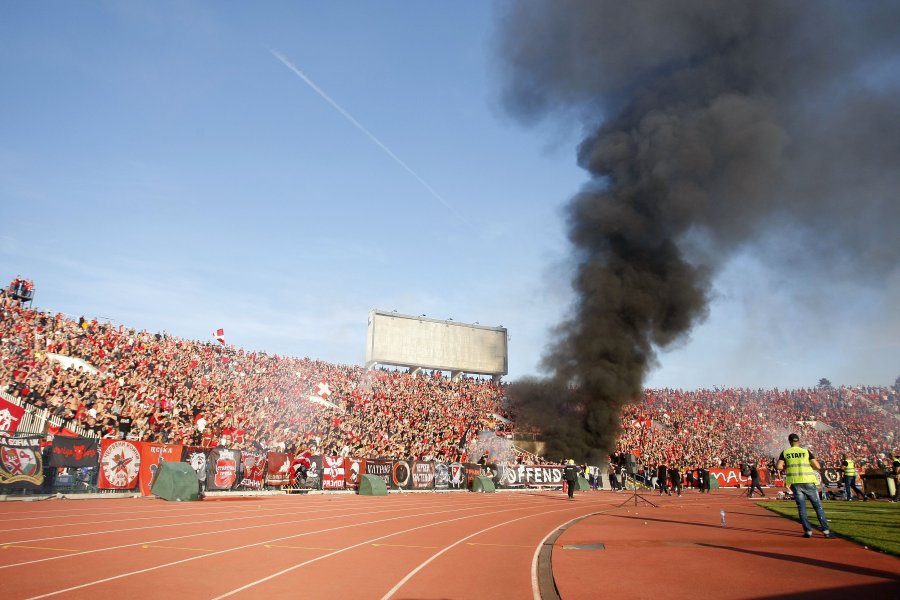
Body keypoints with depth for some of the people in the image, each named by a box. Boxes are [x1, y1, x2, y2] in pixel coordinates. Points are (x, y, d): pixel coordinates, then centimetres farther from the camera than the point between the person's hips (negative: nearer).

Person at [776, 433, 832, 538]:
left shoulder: (785, 453, 5)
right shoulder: (806, 451, 3)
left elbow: (778, 466, -4)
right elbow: (818, 466, -3)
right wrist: (809, 464, 16)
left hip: (795, 483, 1)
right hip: (808, 482, -1)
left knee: (801, 508, 7)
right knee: (818, 506, 7)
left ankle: (808, 531, 4)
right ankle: (826, 531, 4)